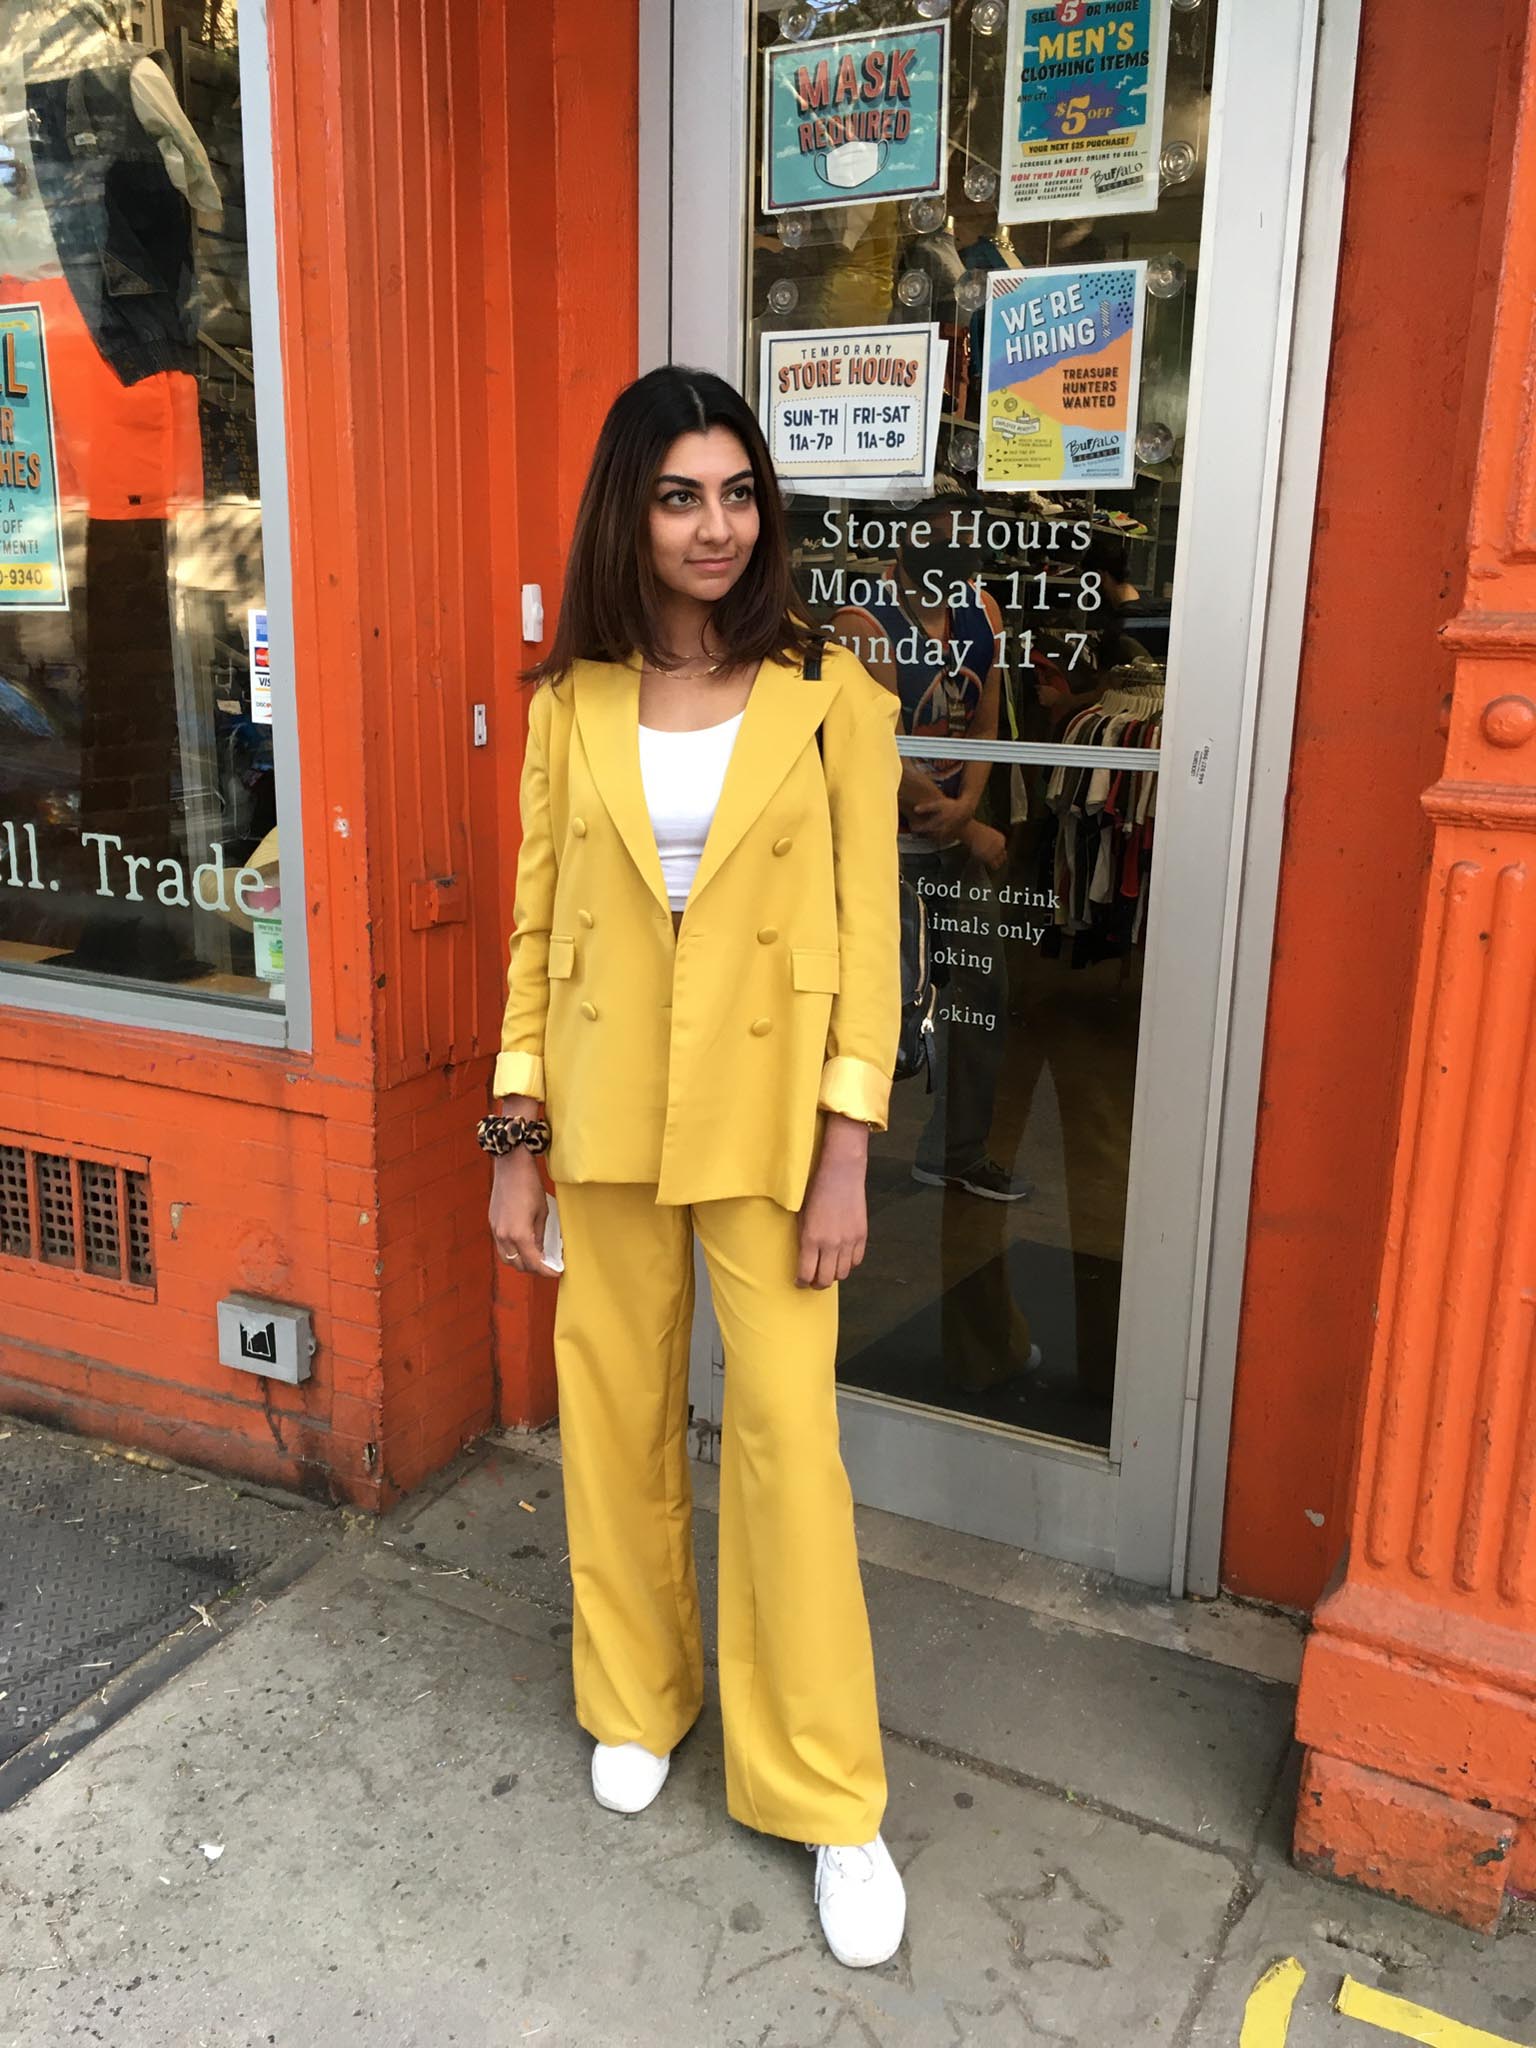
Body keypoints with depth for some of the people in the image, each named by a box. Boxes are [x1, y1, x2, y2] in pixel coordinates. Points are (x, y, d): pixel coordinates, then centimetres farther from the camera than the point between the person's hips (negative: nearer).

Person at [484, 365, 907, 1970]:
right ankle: (637, 1697, 38)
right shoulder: (570, 706, 1)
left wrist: (845, 1156, -9)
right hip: (606, 1116, 3)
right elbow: (537, 930, 5)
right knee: (615, 1414, 14)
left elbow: (865, 935, -6)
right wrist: (517, 1139, 3)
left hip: (766, 1122, -2)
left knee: (785, 1431, 1)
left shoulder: (829, 698, -6)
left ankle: (828, 1796, 19)